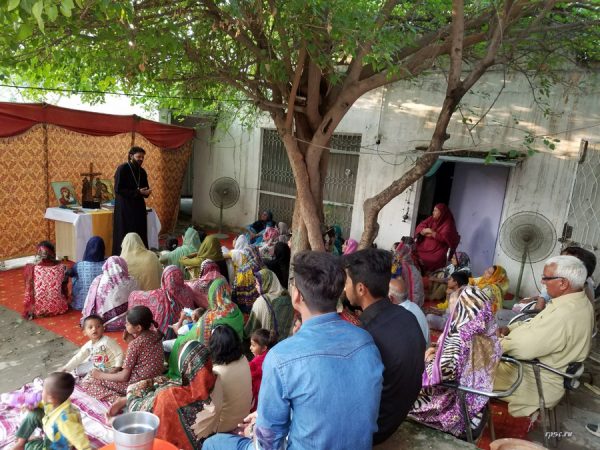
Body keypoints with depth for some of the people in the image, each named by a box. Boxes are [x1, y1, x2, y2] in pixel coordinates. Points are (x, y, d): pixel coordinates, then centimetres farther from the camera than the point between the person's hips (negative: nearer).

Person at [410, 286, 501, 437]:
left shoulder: (458, 336, -30)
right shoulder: (485, 331, -5)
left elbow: (442, 373, -28)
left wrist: (429, 358, -9)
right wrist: (438, 351, 3)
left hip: (457, 400, -8)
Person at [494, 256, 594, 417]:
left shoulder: (564, 315, -35)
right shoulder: (578, 301, -1)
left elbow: (524, 348, -33)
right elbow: (538, 325, 10)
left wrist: (495, 342, -16)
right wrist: (509, 329, -1)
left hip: (540, 382, -9)